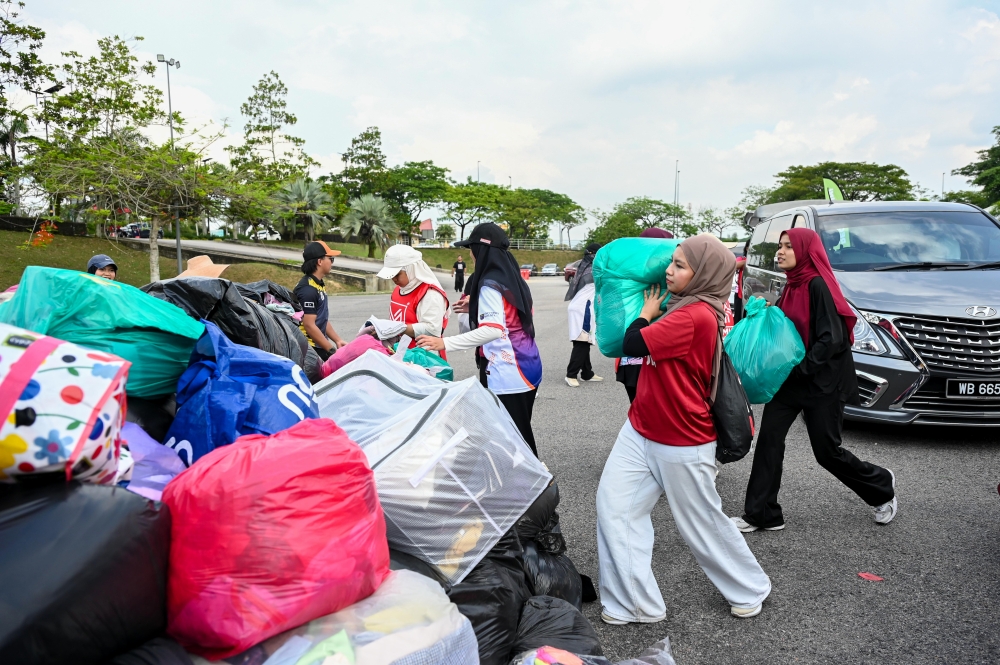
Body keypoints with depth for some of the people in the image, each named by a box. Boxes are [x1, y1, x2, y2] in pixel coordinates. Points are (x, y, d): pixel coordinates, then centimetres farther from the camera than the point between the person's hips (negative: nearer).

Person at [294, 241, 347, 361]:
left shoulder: (319, 285, 15)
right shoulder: (308, 289, -16)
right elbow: (309, 325, -20)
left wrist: (338, 340, 12)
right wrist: (331, 350, -17)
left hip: (320, 346, 9)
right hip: (310, 349, -9)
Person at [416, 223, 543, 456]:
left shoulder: (490, 284, -14)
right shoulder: (513, 277, 13)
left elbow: (493, 330, -26)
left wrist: (444, 343, -28)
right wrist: (476, 308, 21)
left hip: (507, 371, -10)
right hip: (527, 365, 10)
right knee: (521, 430, 17)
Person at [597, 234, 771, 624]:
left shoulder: (697, 315, -24)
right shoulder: (684, 307, 6)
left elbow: (634, 344, -23)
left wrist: (647, 311, -6)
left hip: (681, 446, -9)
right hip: (640, 432, 9)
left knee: (703, 525, 11)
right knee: (614, 508, 1)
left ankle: (750, 589, 38)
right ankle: (633, 605, 13)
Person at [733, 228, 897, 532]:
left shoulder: (818, 285, -16)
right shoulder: (791, 287, 10)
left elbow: (831, 339, -21)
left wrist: (800, 369, -22)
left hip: (822, 382, -8)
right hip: (790, 378, 8)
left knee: (827, 451, 5)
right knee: (769, 439, -1)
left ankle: (882, 487, 34)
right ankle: (761, 514, 7)